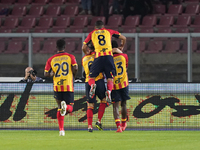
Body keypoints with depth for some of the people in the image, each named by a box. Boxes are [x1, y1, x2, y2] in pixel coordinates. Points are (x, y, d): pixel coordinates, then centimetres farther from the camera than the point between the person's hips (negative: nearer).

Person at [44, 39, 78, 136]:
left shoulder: (51, 59, 6)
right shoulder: (70, 57, 2)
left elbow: (46, 74, 1)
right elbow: (75, 68, -11)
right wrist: (73, 76, 9)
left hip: (57, 87, 2)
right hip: (68, 87, -2)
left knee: (59, 108, 14)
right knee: (70, 108, 8)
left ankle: (61, 129, 3)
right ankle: (66, 106, -30)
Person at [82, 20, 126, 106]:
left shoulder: (92, 34, 18)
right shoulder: (108, 31, 19)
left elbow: (84, 47, 14)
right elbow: (123, 38, 23)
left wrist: (87, 54, 35)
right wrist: (121, 47, 41)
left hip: (98, 57, 0)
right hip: (109, 56, 0)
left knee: (91, 77, 10)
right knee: (110, 77, 7)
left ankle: (92, 85, -25)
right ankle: (109, 90, -23)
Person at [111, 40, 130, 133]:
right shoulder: (124, 56, -1)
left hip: (114, 86, -2)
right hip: (124, 83, 2)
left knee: (115, 106, -4)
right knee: (123, 104, 17)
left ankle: (118, 126, -20)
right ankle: (123, 124, 31)